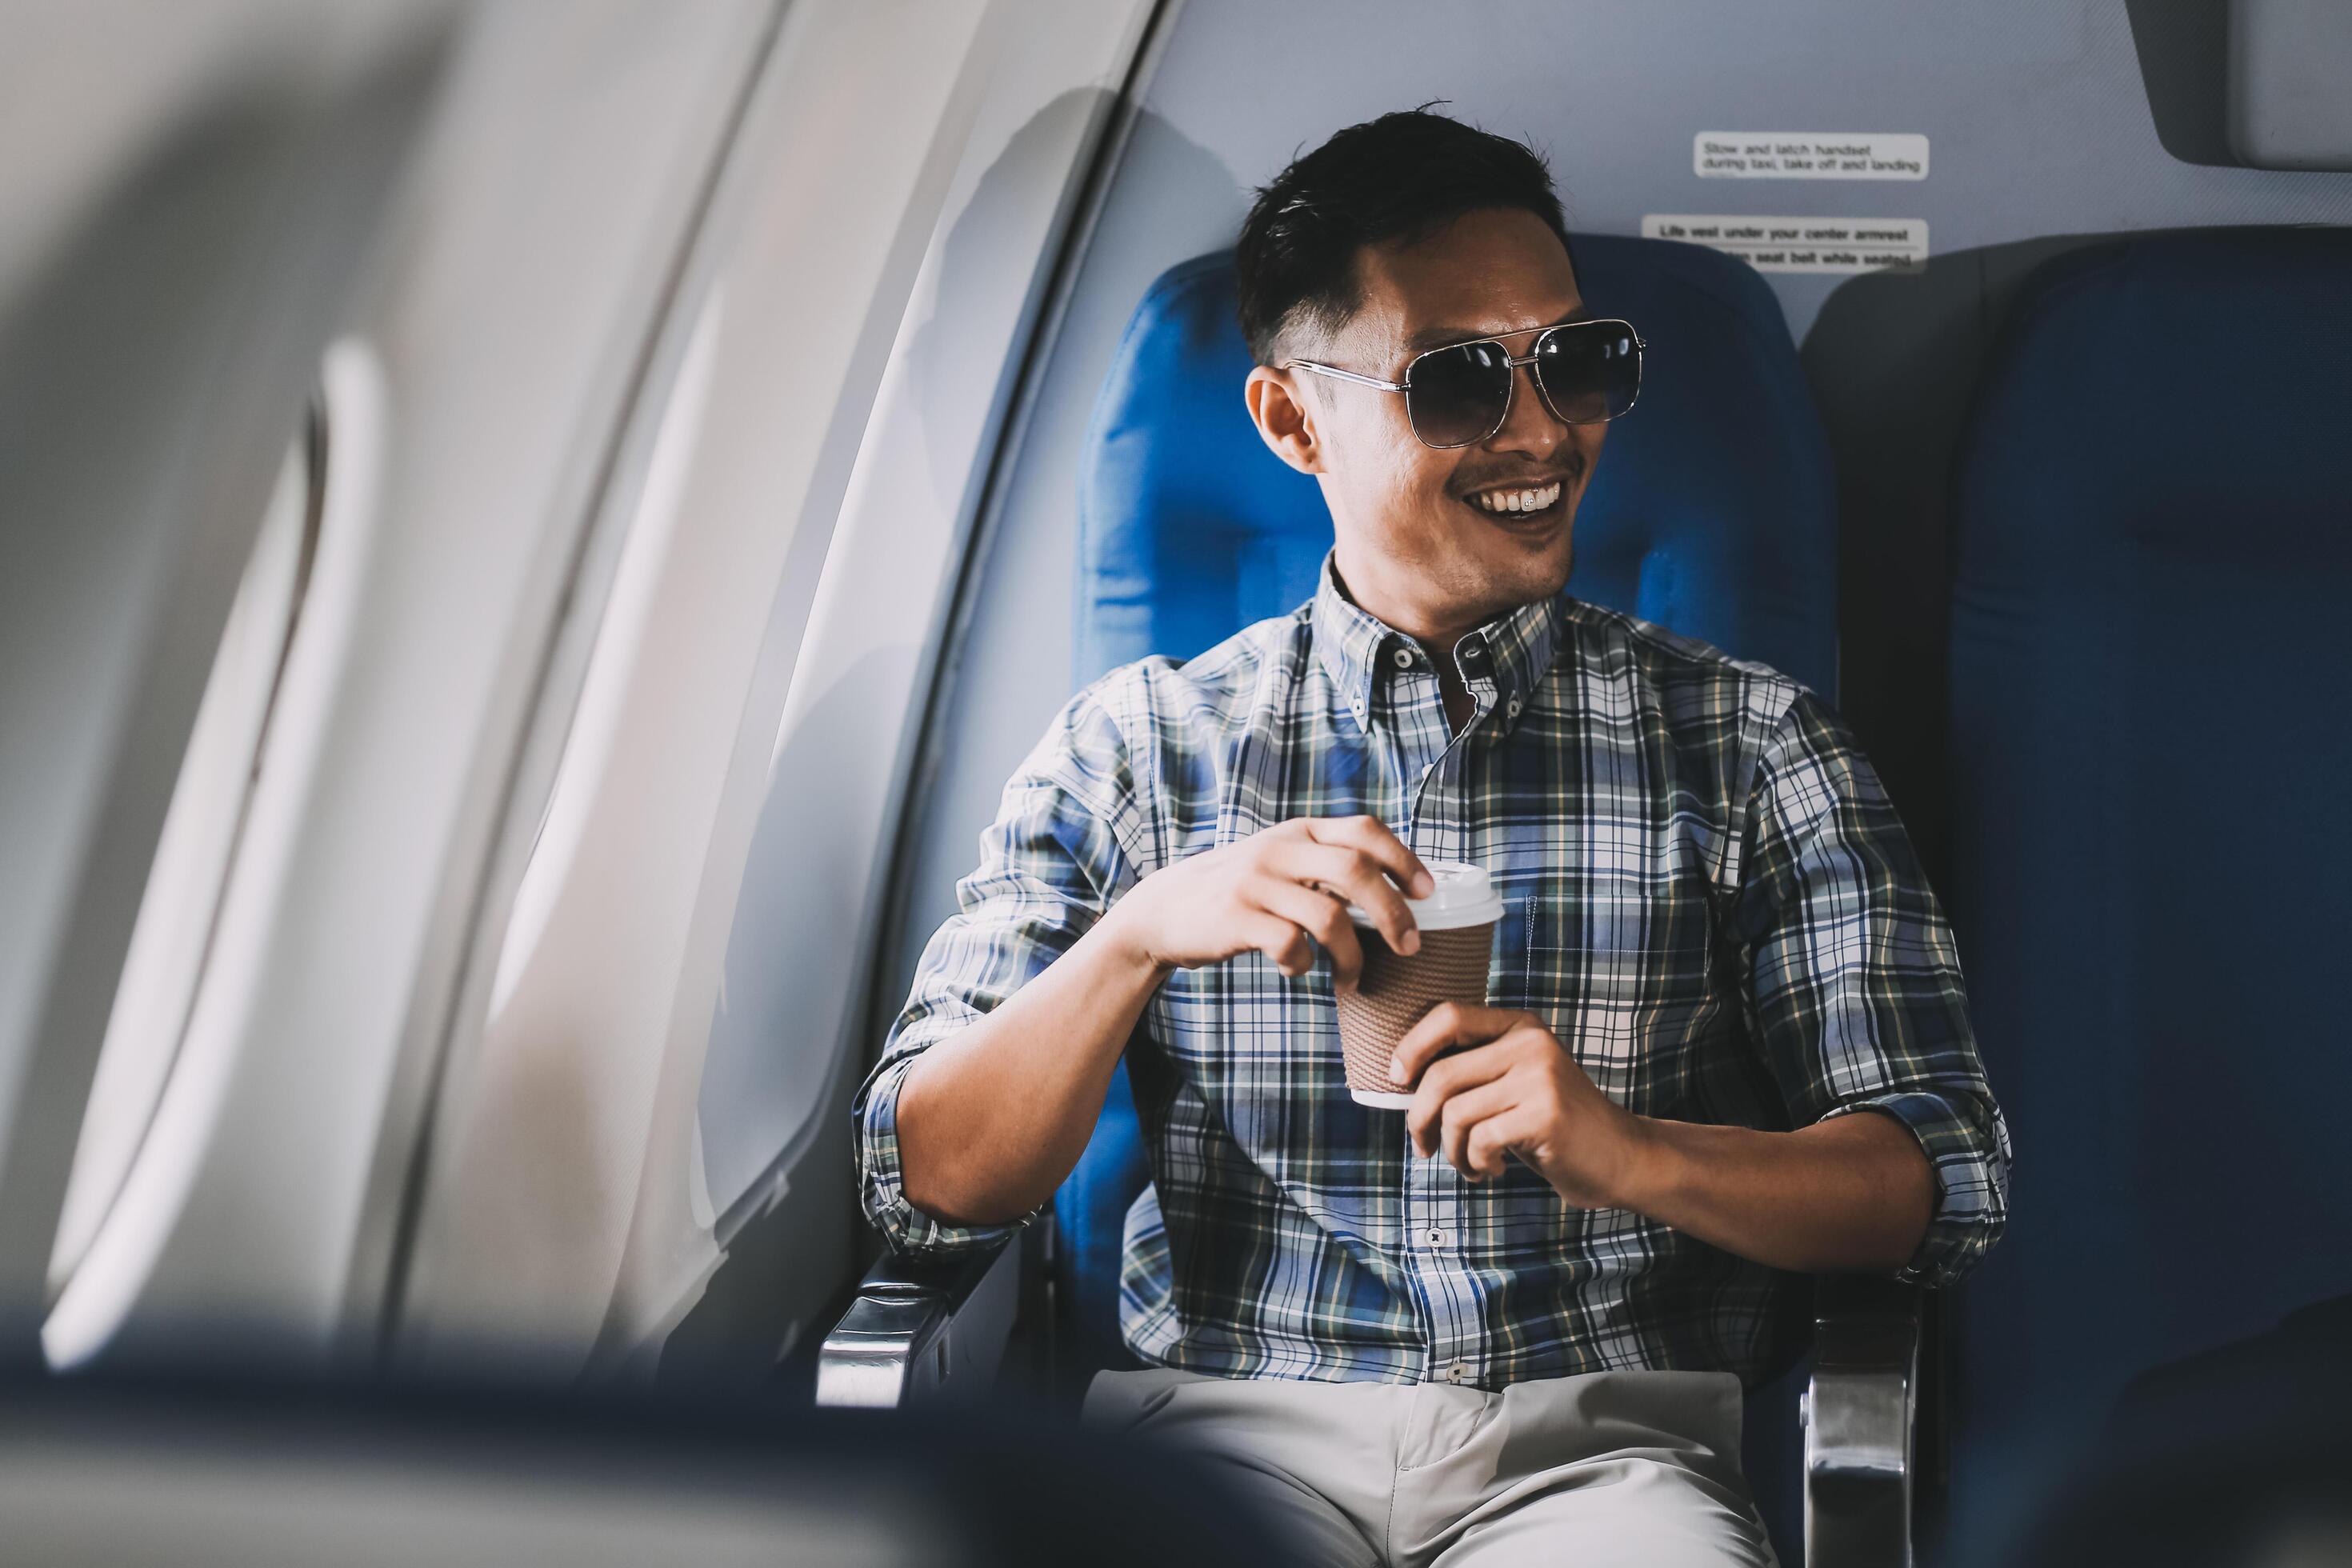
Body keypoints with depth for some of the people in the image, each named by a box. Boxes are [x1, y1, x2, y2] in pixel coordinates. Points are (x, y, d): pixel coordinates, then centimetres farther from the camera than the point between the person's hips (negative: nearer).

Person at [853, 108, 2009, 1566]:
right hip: (1230, 1420, 1)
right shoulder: (1132, 748, 9)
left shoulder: (1749, 746, 9)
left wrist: (1631, 1153, -18)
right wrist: (1139, 932, -15)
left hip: (1601, 1436, 0)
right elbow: (931, 1183, 3)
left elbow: (1944, 1183, 2)